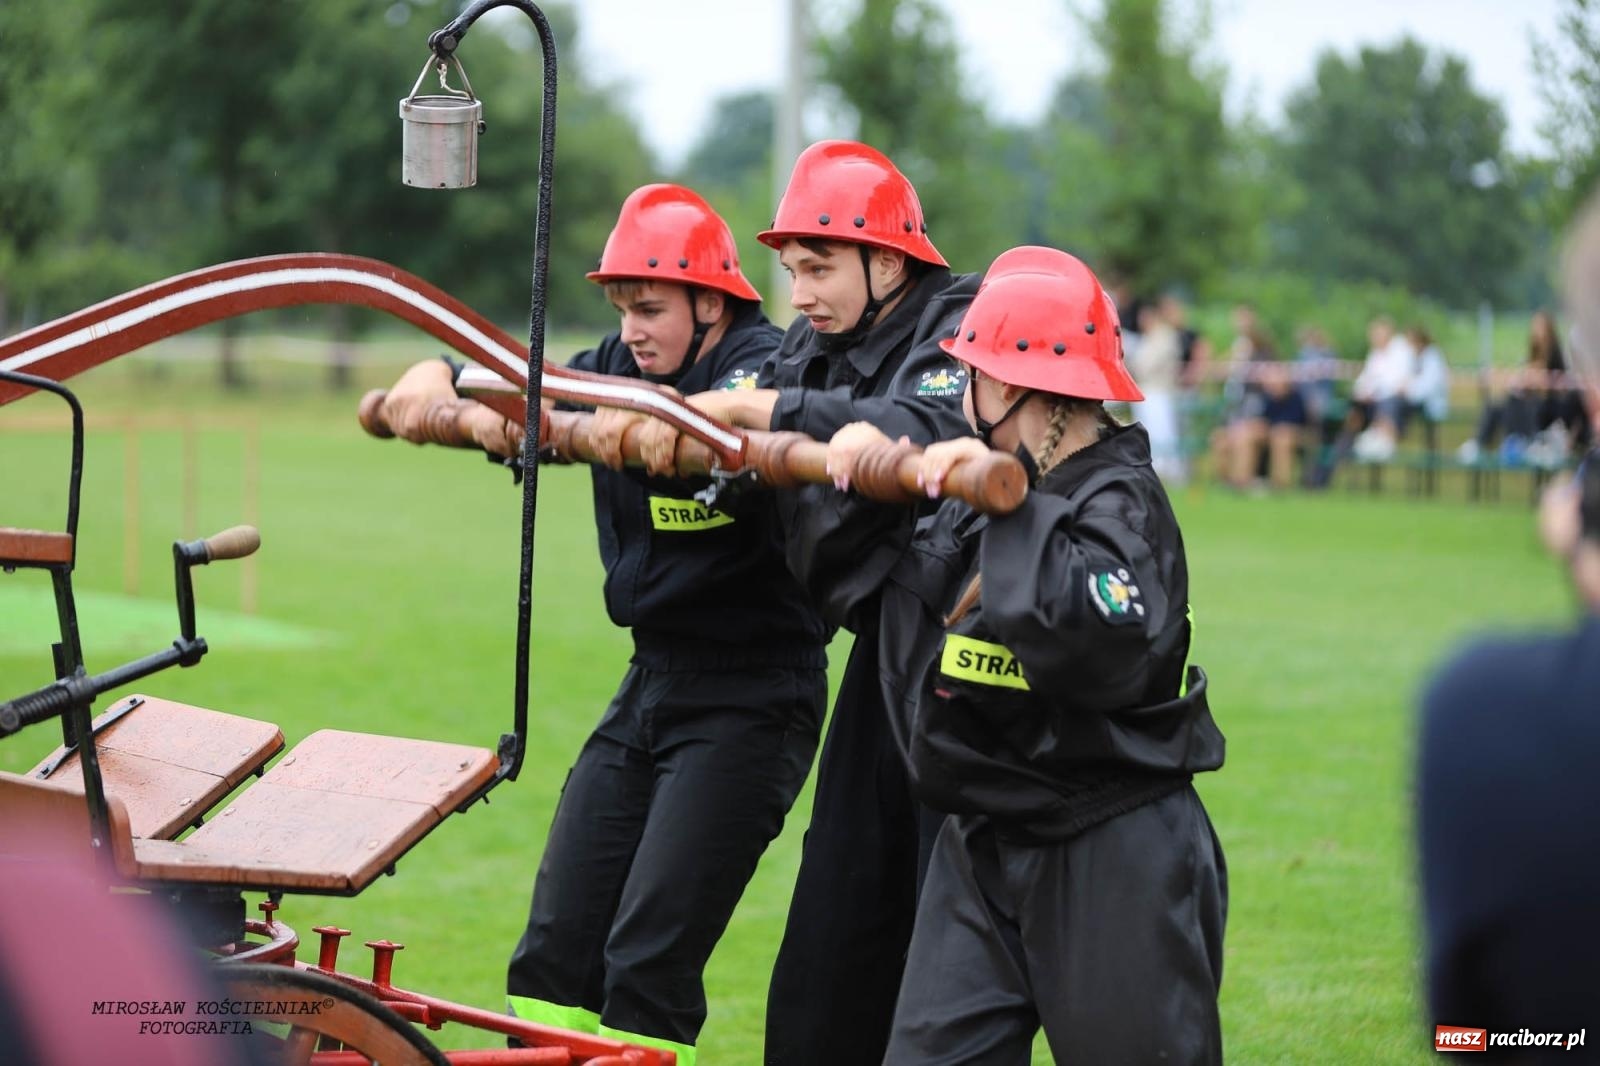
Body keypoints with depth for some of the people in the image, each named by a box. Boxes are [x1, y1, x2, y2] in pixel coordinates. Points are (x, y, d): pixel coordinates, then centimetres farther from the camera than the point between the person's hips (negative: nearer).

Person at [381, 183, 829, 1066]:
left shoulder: (763, 364, -13)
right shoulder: (619, 368, 8)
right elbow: (510, 396, -1)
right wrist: (434, 386, -23)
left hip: (751, 698, -7)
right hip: (651, 685, 7)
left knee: (647, 967, -12)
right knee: (554, 951, 4)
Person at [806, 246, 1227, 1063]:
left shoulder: (1119, 503, -17)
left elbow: (1098, 644, -37)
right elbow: (860, 586, 19)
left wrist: (1012, 507, -34)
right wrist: (862, 485, 1)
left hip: (1111, 863, -8)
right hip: (982, 852, 8)